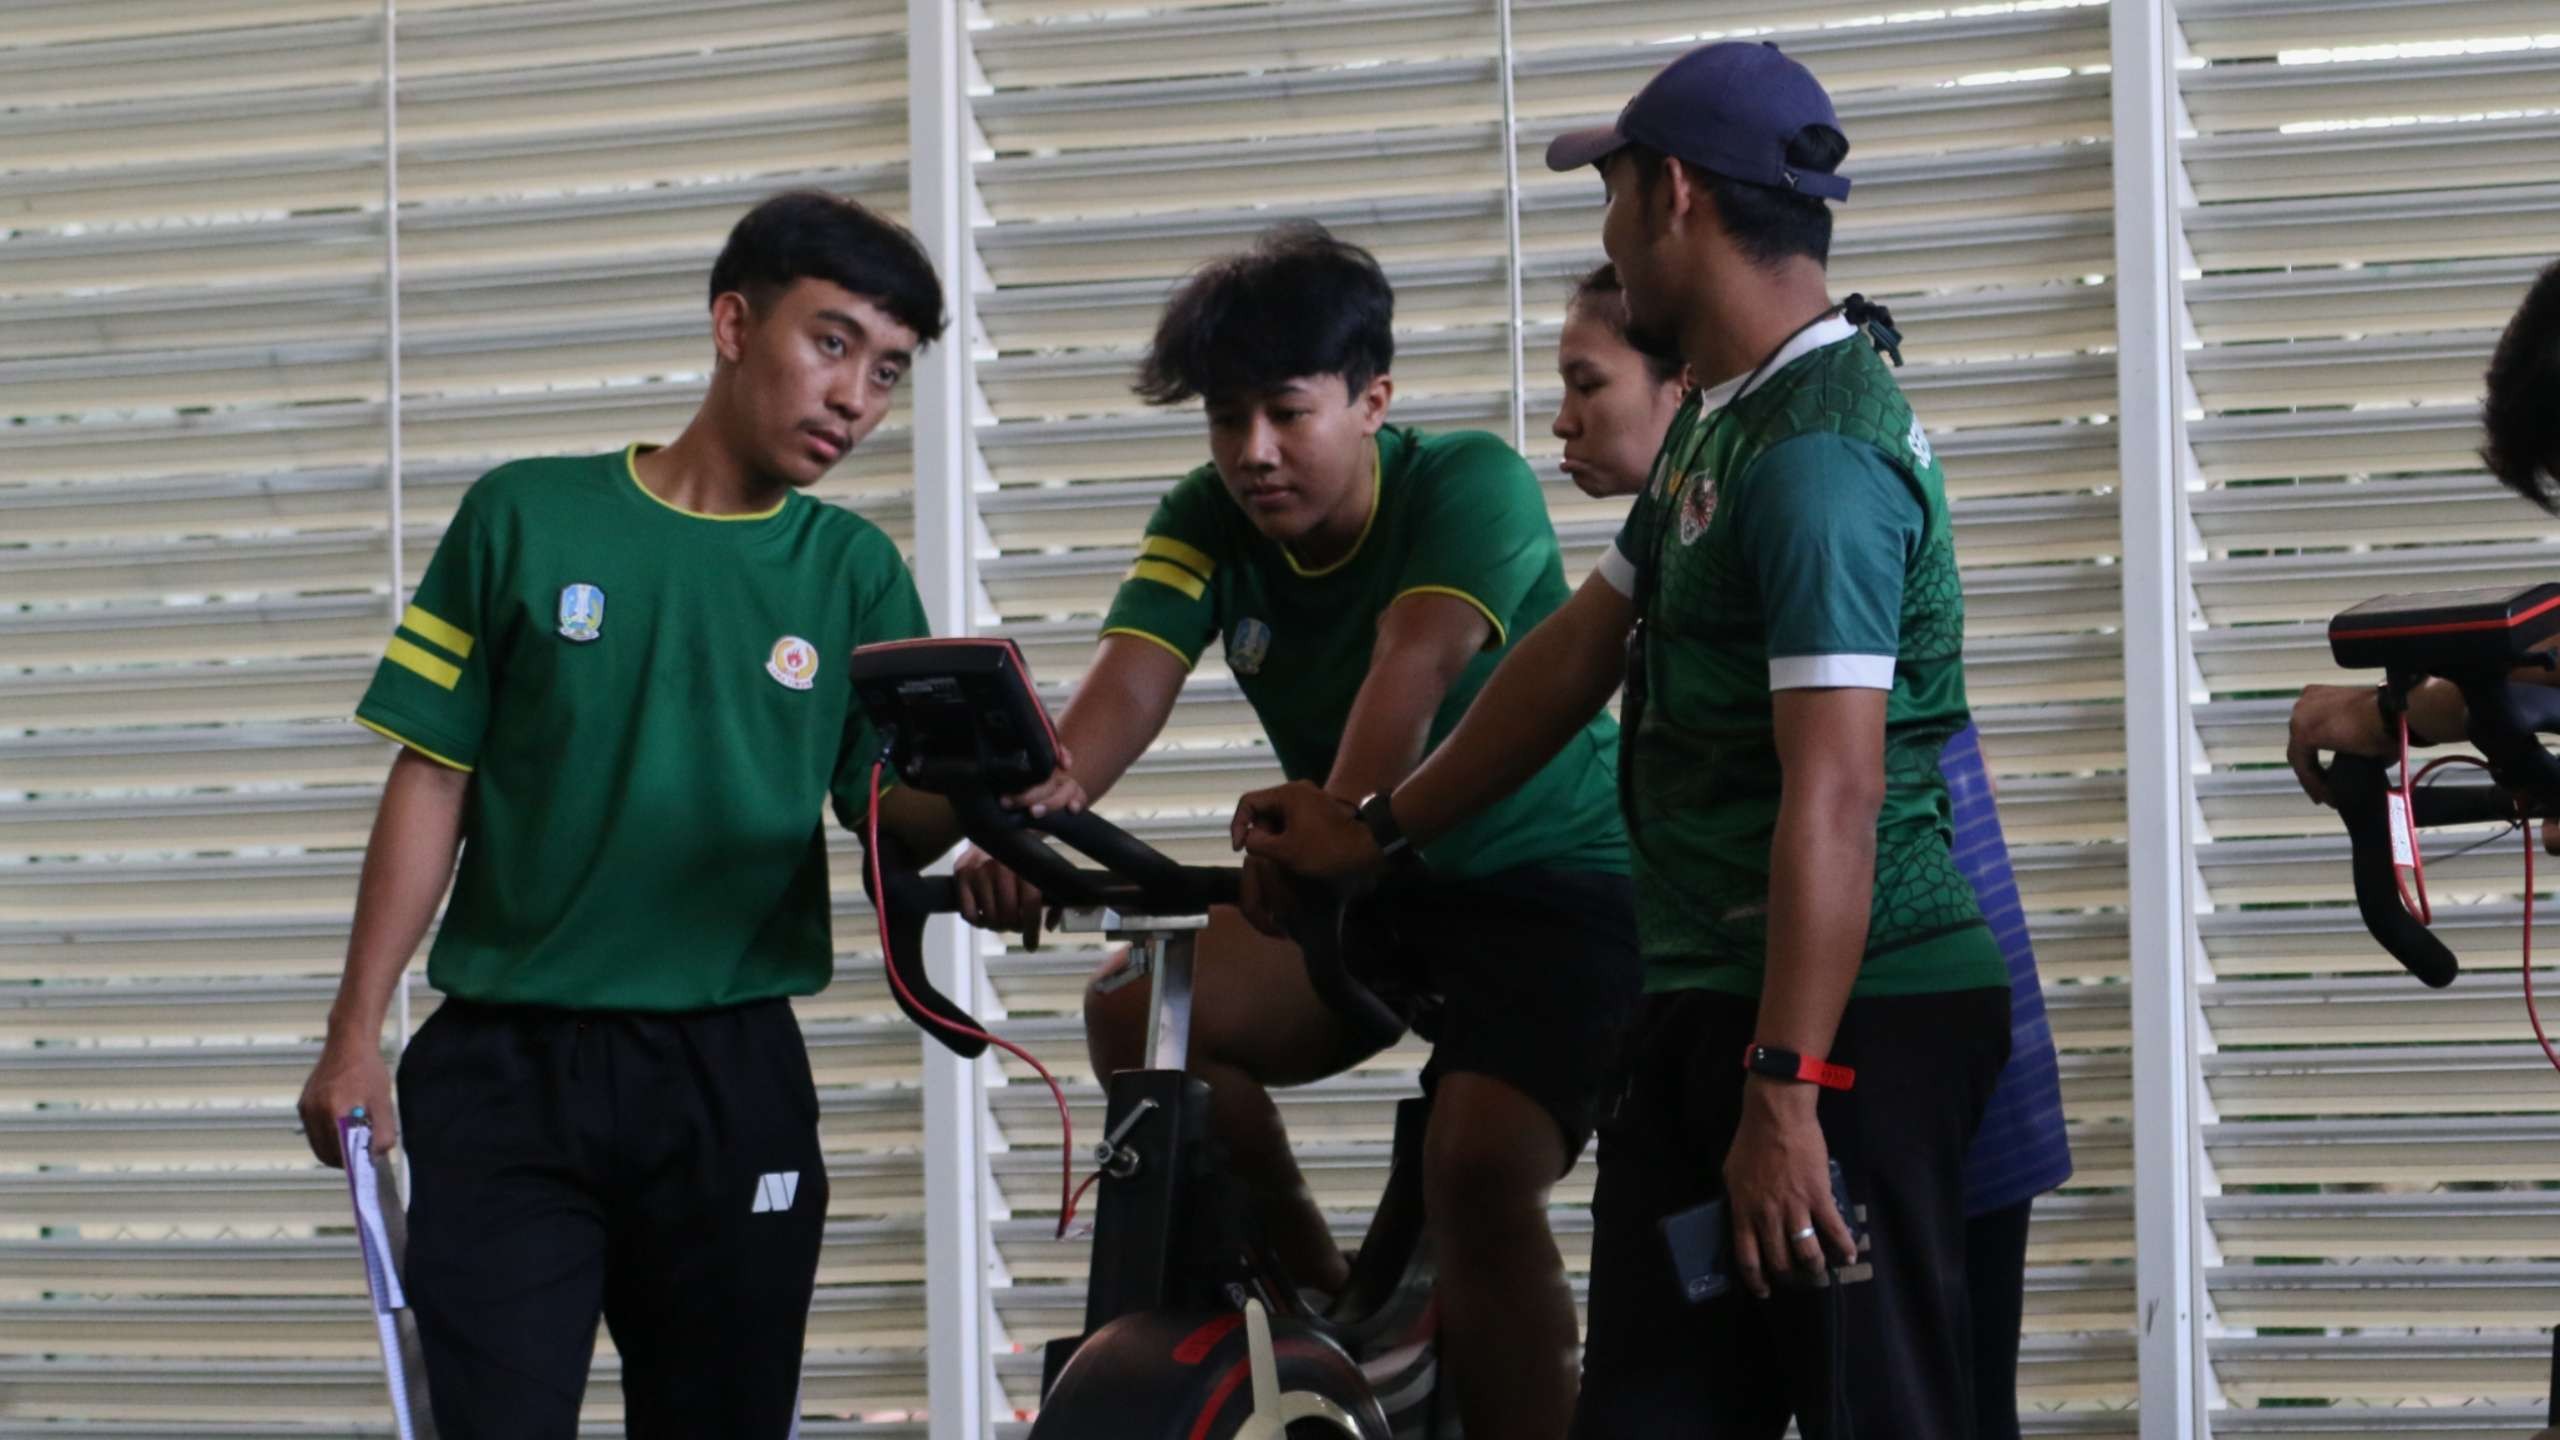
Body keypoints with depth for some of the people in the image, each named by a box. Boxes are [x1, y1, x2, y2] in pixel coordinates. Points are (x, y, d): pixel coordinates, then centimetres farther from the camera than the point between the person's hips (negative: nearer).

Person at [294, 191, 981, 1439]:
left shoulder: (854, 572, 6)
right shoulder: (527, 520, 0)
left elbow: (894, 823, -1)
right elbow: (434, 784, 2)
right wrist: (355, 1035, -2)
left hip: (730, 1084, 2)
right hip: (507, 1068, -2)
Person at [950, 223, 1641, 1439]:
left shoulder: (1469, 483, -20)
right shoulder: (1206, 522, -5)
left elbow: (1416, 665, -38)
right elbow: (1130, 677, -23)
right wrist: (1041, 802, -46)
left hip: (1553, 881, -6)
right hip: (1360, 886, 6)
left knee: (1478, 1170, -28)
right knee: (1138, 1008, -18)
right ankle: (1317, 1296, 1)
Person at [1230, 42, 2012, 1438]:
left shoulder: (1821, 453, -18)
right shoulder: (1721, 419, 14)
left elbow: (1833, 796, -24)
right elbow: (1580, 651, 25)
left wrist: (1784, 1094, -26)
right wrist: (1378, 828, 31)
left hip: (1851, 1017, -10)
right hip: (1704, 1006, 10)